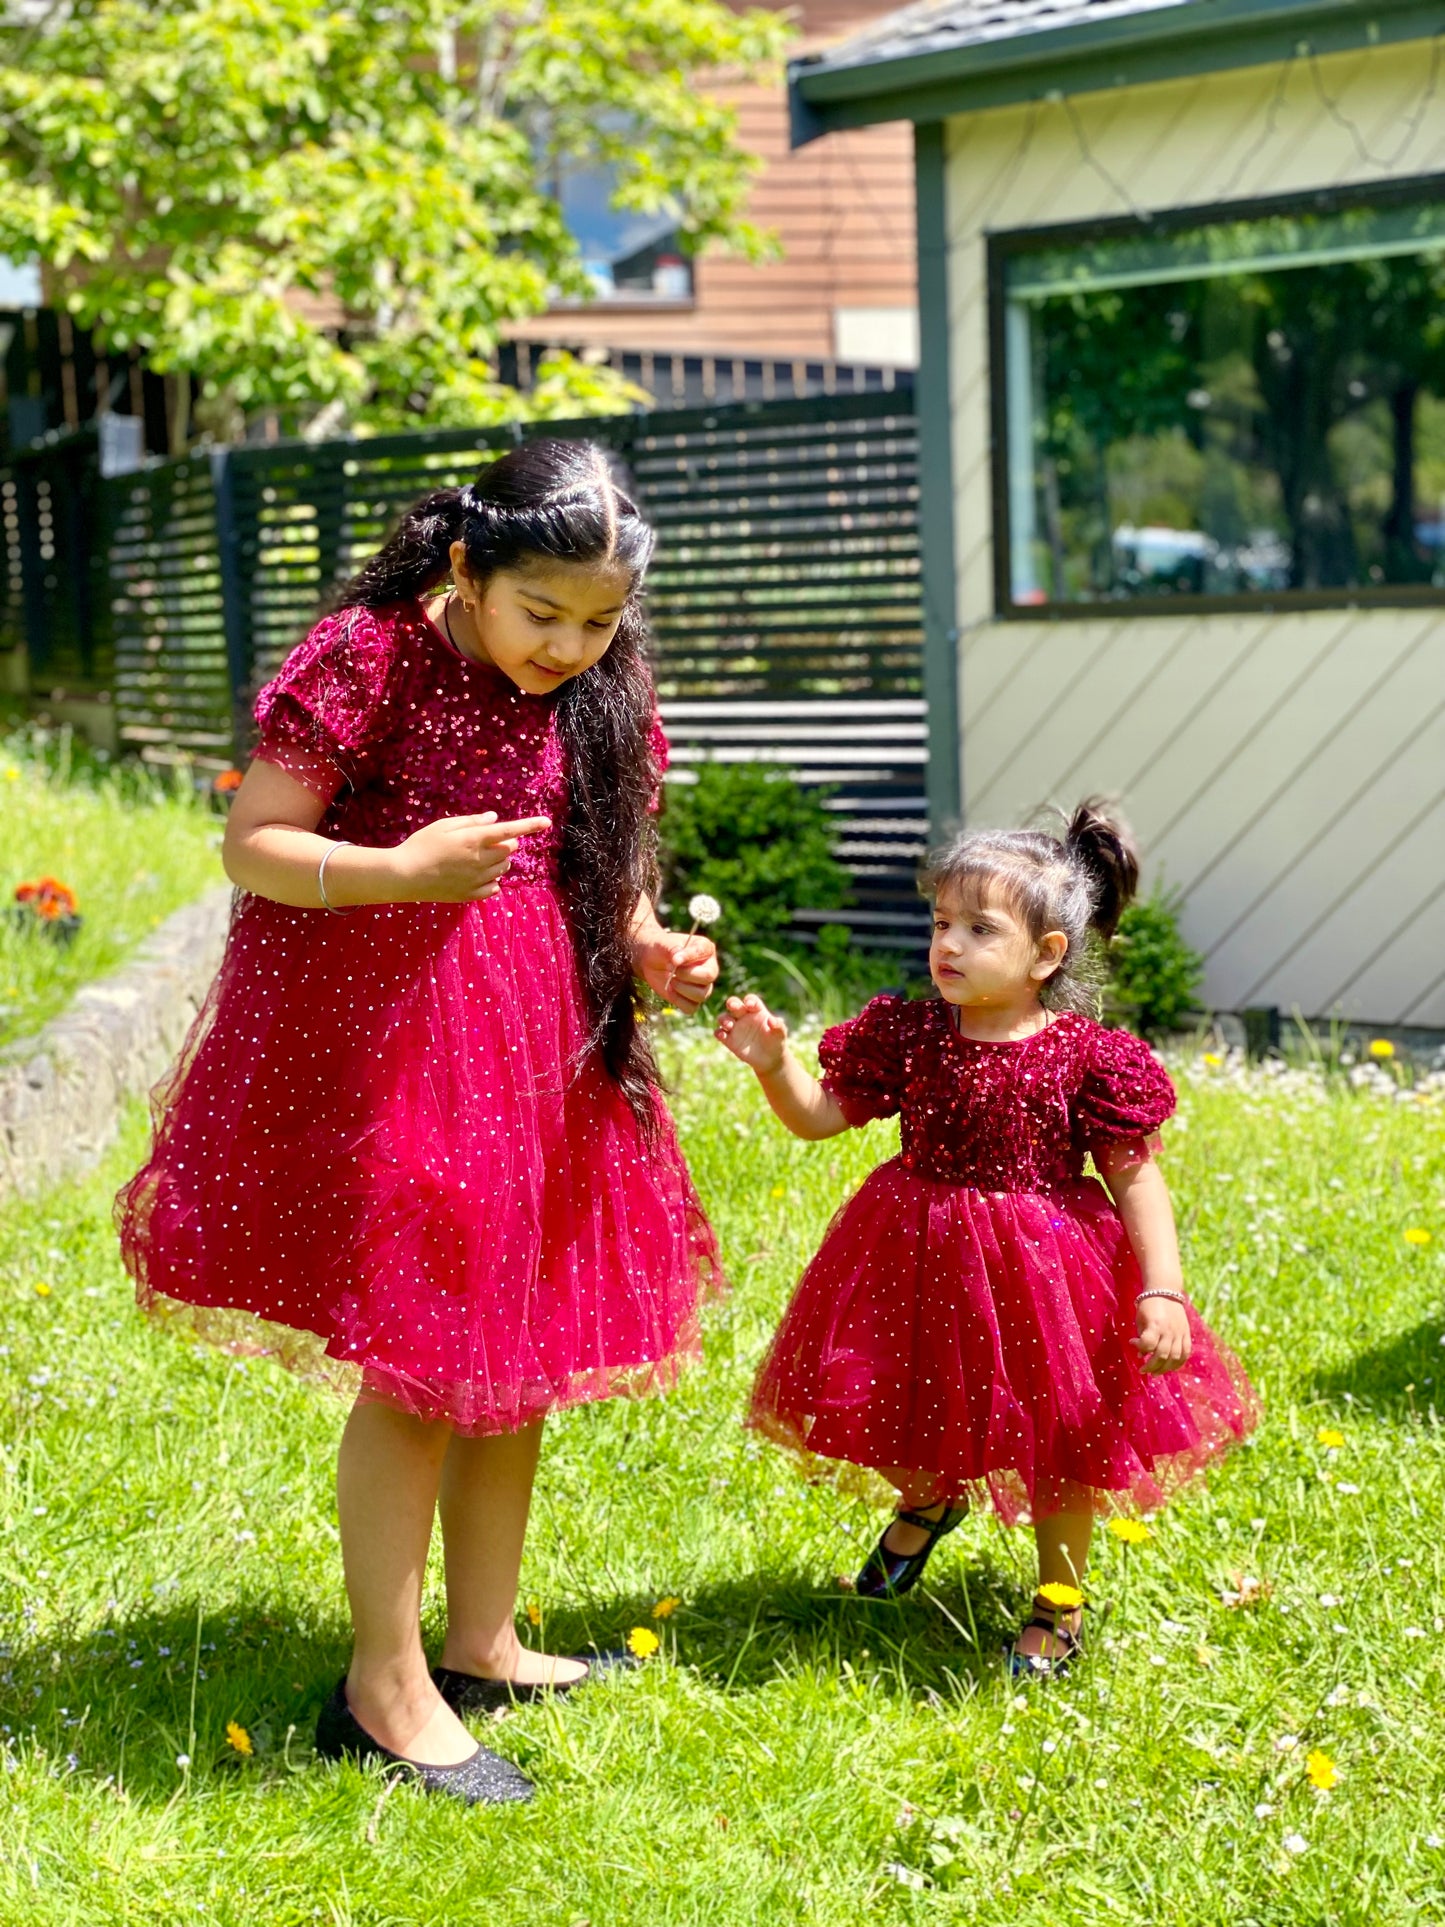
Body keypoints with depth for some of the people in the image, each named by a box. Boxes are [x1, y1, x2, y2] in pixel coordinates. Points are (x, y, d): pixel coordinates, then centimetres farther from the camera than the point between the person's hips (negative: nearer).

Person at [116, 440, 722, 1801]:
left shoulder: (599, 698, 6)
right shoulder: (366, 661, -13)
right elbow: (251, 847, -14)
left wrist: (648, 949, -4)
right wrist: (402, 872, -30)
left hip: (540, 1049, 7)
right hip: (381, 1040, -7)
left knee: (519, 1353, 13)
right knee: (414, 1365, -5)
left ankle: (481, 1643, 29)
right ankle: (385, 1687, 8)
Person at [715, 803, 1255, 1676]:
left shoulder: (1087, 1061, -15)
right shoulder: (907, 1035, -6)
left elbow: (1137, 1180, -11)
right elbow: (819, 1115, -1)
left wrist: (1161, 1292, -19)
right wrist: (774, 1062, -21)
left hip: (1042, 1267, -3)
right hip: (919, 1260, 3)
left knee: (1058, 1439, 11)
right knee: (908, 1408, 19)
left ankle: (1059, 1600, 35)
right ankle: (931, 1498, 55)